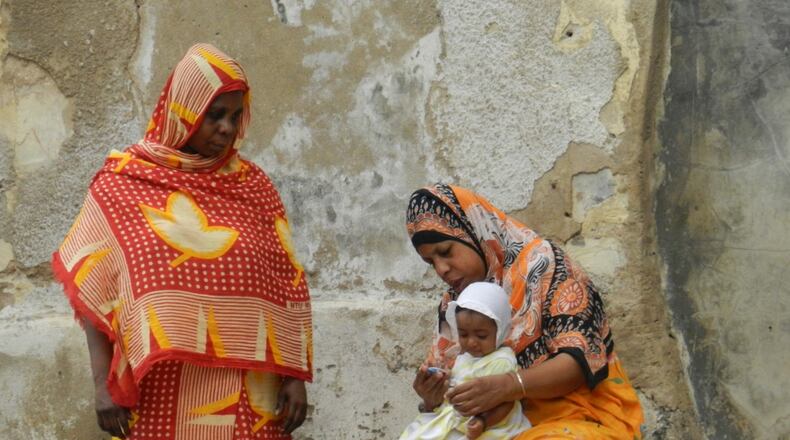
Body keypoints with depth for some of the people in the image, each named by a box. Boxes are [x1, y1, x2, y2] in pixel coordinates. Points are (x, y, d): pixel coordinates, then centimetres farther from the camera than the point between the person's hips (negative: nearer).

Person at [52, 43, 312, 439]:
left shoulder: (253, 186, 8)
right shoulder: (120, 185, 2)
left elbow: (286, 287, 7)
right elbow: (92, 291, 1)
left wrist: (294, 376, 0)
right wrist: (104, 383, -6)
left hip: (245, 396, 2)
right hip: (157, 392, -2)